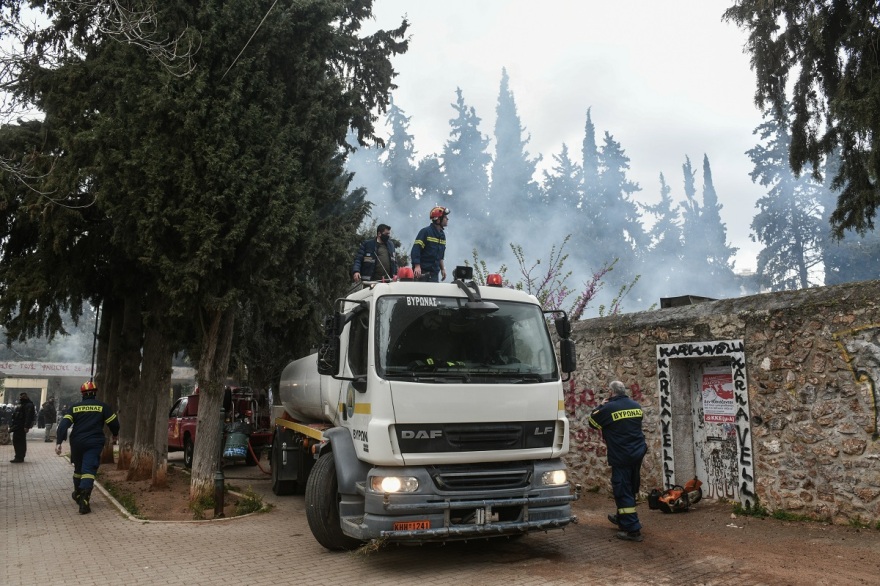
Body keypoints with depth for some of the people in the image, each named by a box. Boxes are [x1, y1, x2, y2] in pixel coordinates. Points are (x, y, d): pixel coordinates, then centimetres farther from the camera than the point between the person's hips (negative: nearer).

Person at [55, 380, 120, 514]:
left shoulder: (74, 407, 5)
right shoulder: (103, 407, 1)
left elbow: (64, 424, -6)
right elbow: (114, 423, 1)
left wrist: (59, 442, -9)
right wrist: (115, 434, 21)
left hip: (76, 443, 3)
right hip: (94, 443, -3)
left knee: (78, 468, 22)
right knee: (89, 470, -7)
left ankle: (77, 494, 40)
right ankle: (84, 500, -23)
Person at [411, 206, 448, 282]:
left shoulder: (442, 235, 15)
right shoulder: (425, 231, -9)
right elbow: (416, 249, -16)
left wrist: (443, 268, 17)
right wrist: (417, 266, -25)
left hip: (434, 273, 7)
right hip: (422, 272, -7)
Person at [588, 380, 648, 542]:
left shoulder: (608, 408, -14)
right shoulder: (636, 406, 6)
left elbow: (592, 422, 0)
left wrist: (601, 406, 13)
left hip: (621, 457, -7)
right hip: (638, 454, 7)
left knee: (623, 492, -2)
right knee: (630, 489, 20)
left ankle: (633, 530, -5)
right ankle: (623, 519, 37)